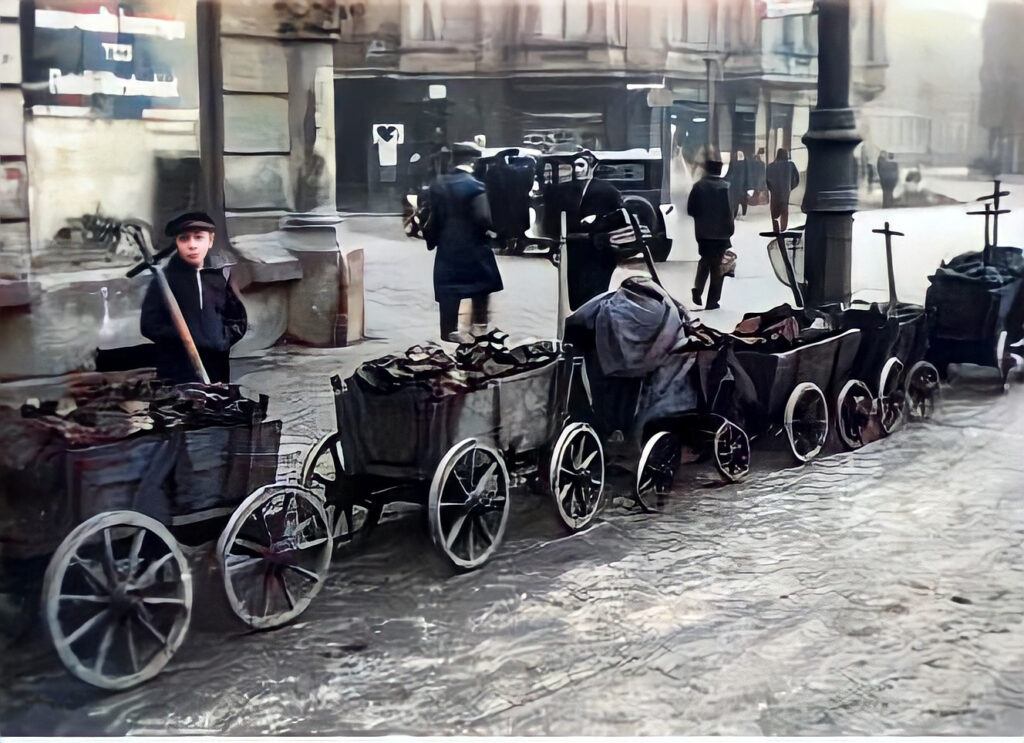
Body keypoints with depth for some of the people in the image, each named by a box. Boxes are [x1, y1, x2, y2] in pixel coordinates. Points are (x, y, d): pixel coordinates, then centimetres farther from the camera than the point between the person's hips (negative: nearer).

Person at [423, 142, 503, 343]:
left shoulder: (438, 183, 2)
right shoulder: (475, 185, -14)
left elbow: (434, 216, 7)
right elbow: (483, 218, -21)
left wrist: (431, 239, 18)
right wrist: (488, 229, -1)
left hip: (447, 245, 4)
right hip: (473, 245, -4)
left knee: (449, 289, 7)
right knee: (482, 285, 13)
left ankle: (450, 330, 8)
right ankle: (480, 326, 13)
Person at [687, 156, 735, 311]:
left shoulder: (699, 186, -7)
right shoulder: (726, 187, -13)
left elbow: (690, 209, -3)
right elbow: (730, 210, -12)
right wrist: (730, 229, 3)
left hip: (703, 231, 2)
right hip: (720, 232, -2)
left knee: (705, 260, 21)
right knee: (716, 265, 7)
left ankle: (698, 288, -1)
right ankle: (712, 301, 7)